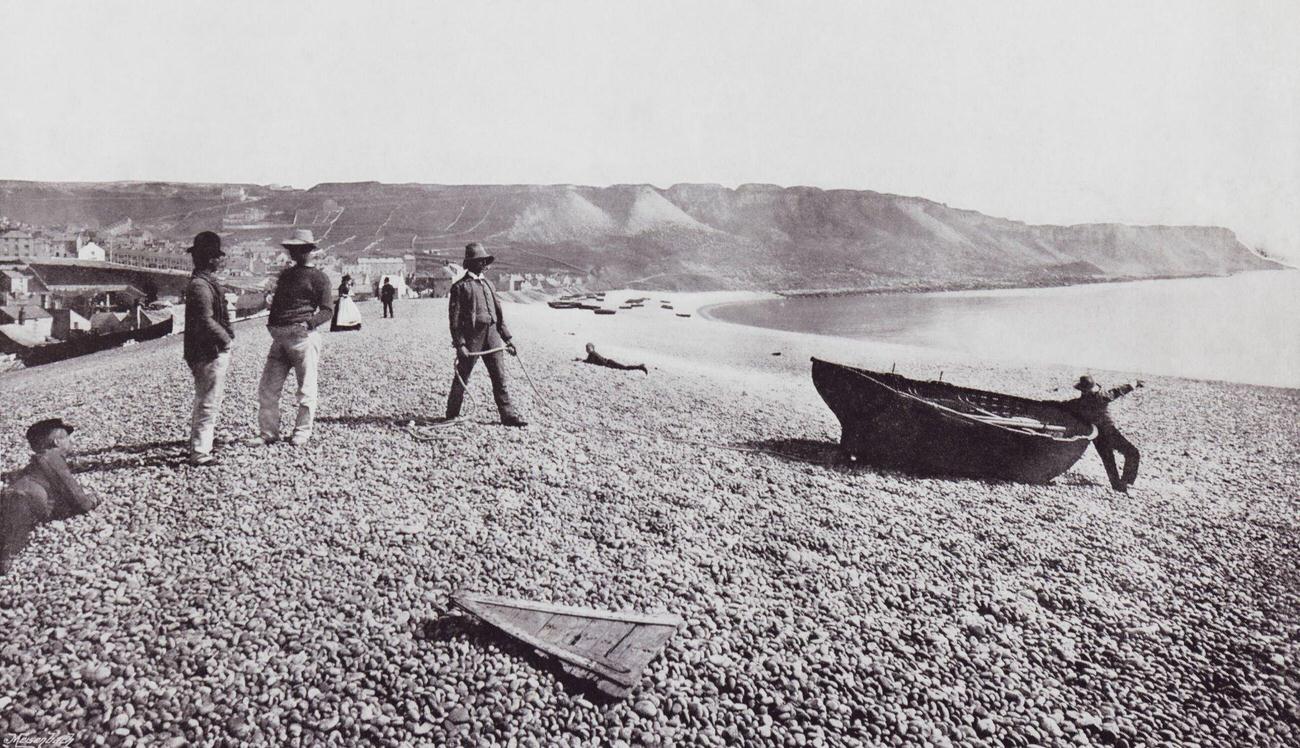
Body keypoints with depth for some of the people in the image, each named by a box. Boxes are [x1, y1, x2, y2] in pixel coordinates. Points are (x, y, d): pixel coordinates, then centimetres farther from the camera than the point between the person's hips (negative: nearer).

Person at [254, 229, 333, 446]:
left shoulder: (319, 278, 1)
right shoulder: (286, 274, 21)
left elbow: (328, 310, -5)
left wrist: (309, 323, -20)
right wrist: (271, 324, 11)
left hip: (303, 337, -7)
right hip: (279, 337, 7)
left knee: (306, 388, 0)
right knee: (267, 387, 4)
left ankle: (302, 433, 11)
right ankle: (268, 432, 13)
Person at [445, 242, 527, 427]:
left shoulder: (488, 284, 17)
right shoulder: (460, 286, -3)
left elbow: (499, 312, 19)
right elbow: (454, 318, -7)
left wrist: (507, 338, 15)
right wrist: (460, 344, -15)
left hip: (492, 334, 6)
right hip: (471, 335, -5)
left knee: (499, 376, 1)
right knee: (462, 376, 5)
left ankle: (508, 415, 2)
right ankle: (452, 413, 20)